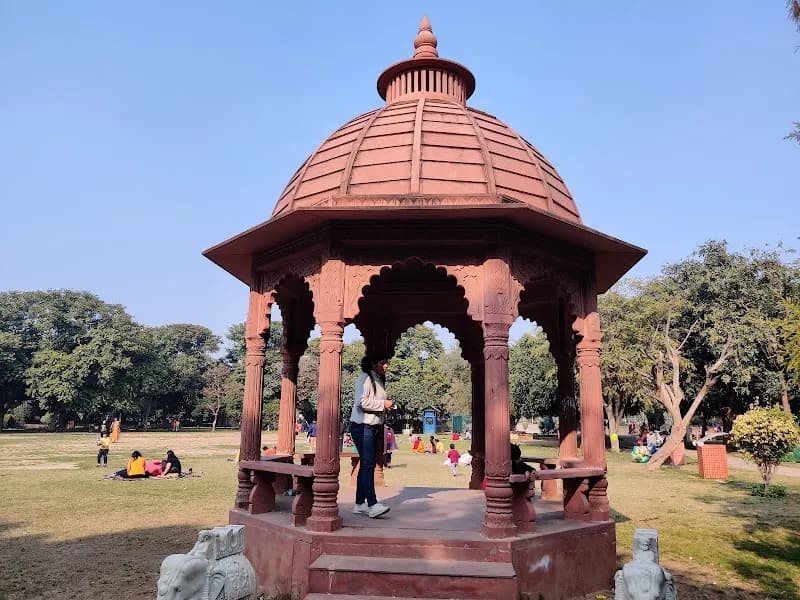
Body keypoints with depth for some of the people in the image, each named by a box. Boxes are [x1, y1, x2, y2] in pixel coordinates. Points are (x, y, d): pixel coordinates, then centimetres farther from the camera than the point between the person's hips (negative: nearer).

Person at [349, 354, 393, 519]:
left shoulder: (379, 381, 18)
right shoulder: (365, 378, -11)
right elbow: (362, 402, -22)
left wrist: (387, 405, 11)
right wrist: (382, 404, -16)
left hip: (374, 427, 9)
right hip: (362, 426, -9)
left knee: (366, 465, 10)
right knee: (368, 464, -12)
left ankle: (360, 504, 16)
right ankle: (372, 504, -14)